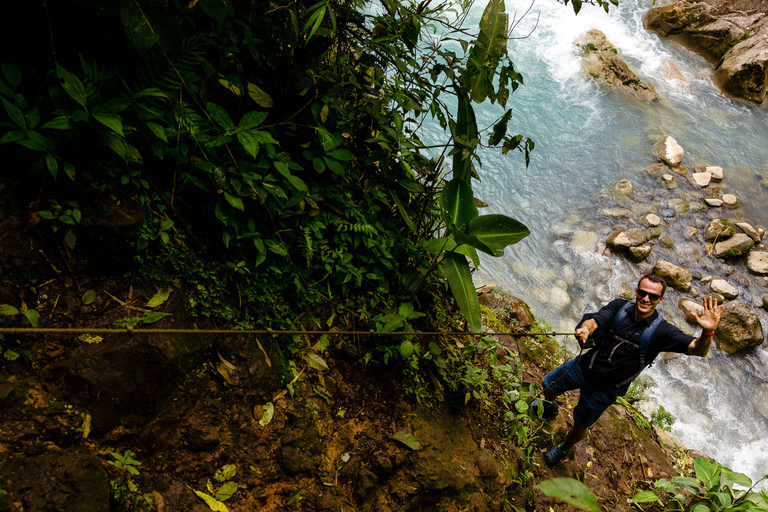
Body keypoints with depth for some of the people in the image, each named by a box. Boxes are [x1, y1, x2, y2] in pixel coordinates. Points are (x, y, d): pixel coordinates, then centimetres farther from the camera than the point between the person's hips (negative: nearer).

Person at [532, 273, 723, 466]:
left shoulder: (661, 331, -19)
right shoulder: (619, 306, -12)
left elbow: (697, 349, -29)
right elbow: (594, 321, -25)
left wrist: (708, 333, -52)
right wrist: (585, 329, -51)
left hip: (605, 387, -2)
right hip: (585, 365, 3)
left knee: (581, 424, 13)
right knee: (549, 385, 20)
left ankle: (564, 449, 46)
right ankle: (549, 407, 57)